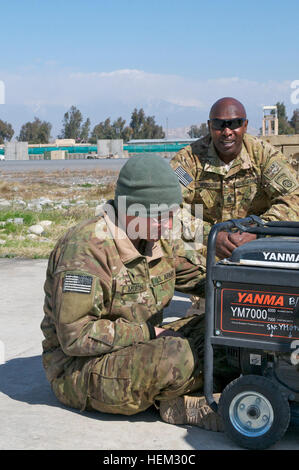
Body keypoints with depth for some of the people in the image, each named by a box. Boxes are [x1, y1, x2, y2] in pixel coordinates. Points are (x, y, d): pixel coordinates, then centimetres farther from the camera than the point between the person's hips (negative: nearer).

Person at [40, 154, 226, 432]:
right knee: (176, 356, -34)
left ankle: (178, 403, -17)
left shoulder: (158, 238, 3)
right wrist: (148, 332, -23)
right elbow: (75, 338, -26)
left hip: (139, 345, 9)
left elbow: (198, 275, 15)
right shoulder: (87, 248, -25)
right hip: (80, 368, -9)